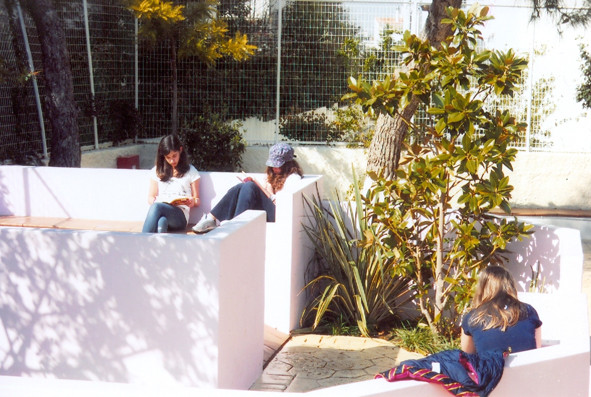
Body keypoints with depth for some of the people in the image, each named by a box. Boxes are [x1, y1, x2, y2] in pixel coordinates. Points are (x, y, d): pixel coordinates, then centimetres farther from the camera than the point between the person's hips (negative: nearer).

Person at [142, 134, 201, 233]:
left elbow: (197, 200, 19)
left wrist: (192, 202, -8)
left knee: (156, 207, -36)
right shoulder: (157, 171, 23)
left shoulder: (190, 171, 19)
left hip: (180, 216, -2)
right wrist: (155, 201, -3)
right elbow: (150, 198, 23)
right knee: (162, 222, -38)